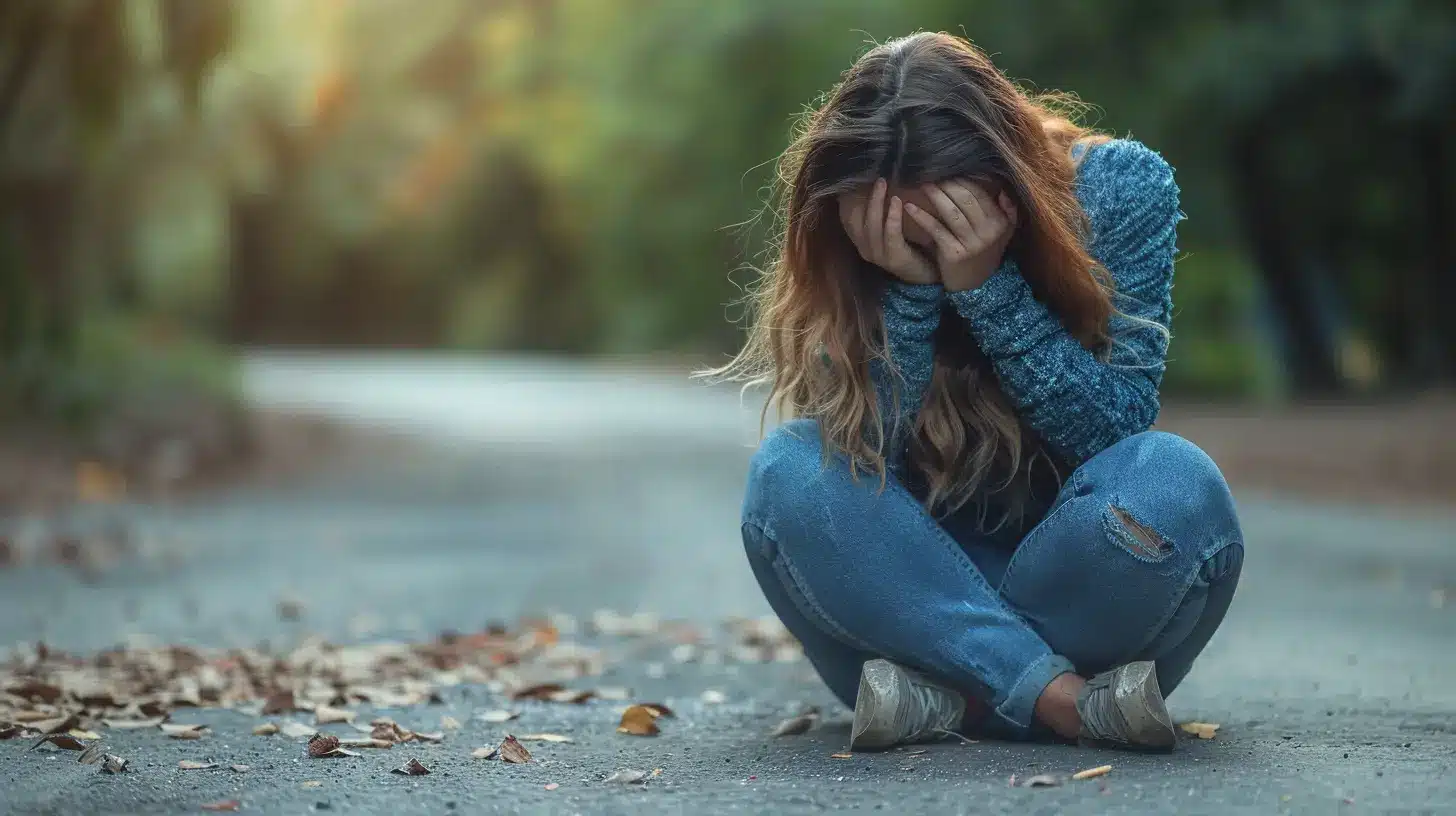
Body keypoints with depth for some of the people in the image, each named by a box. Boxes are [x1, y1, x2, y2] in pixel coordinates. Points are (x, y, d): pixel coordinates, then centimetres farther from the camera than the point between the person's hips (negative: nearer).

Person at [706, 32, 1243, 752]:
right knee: (789, 471, -28)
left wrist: (987, 286, -27)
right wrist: (909, 290, -30)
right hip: (916, 585, 1)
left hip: (1080, 579, -1)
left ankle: (947, 697, -20)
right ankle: (1065, 699, -28)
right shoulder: (844, 245, -11)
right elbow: (862, 466, -19)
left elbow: (1114, 429, -17)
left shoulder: (1121, 187, -13)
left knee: (1175, 484, -33)